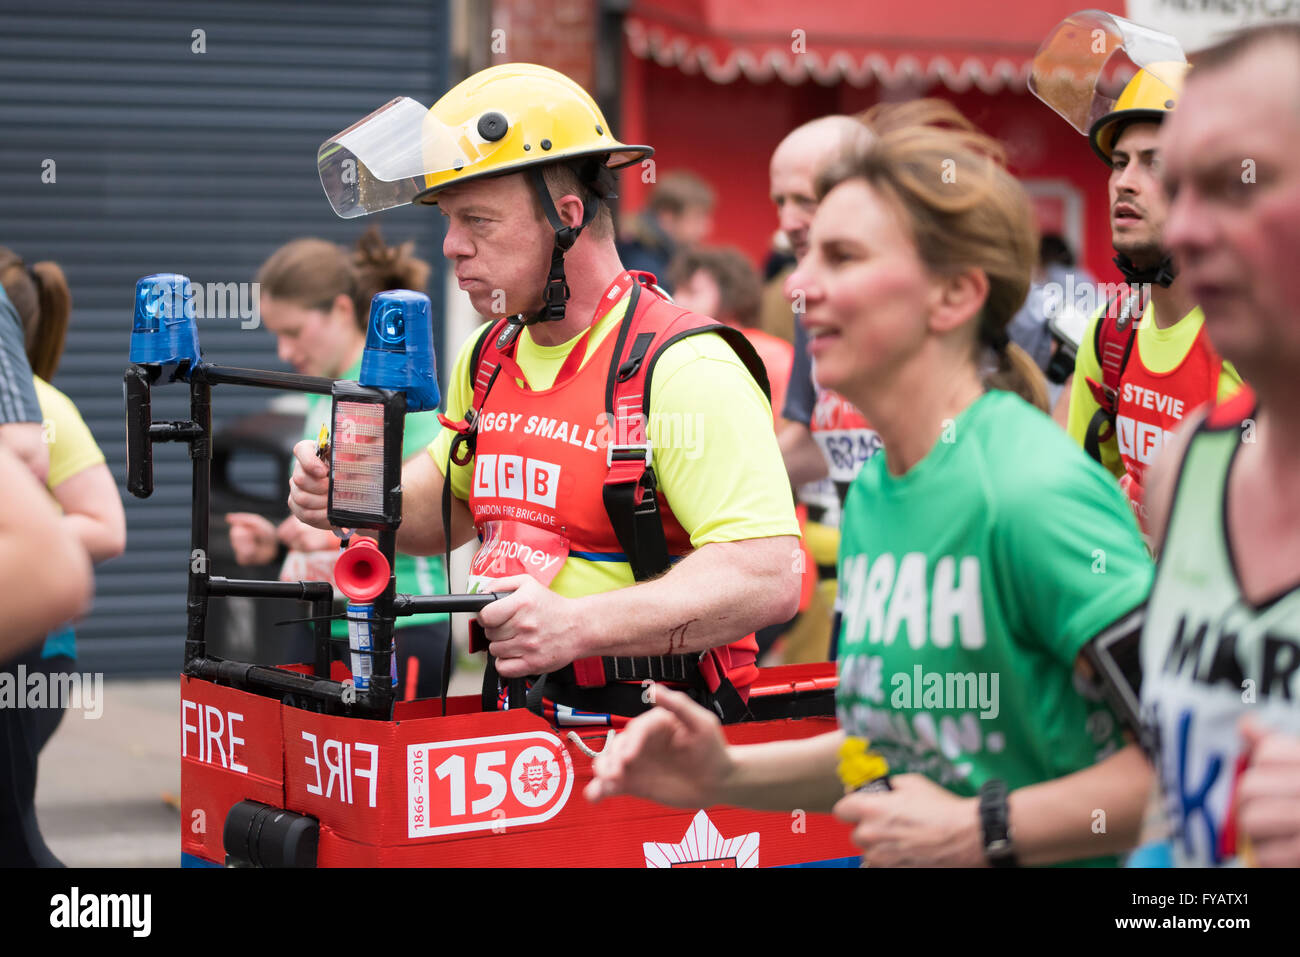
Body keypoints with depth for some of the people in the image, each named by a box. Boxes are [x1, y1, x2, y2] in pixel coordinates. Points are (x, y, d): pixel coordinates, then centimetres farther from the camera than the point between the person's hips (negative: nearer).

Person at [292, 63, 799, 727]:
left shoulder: (684, 371, -14)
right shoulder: (488, 359, 13)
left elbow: (769, 576, -23)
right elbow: (448, 502, 32)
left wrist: (578, 625, -31)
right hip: (517, 721, 7)